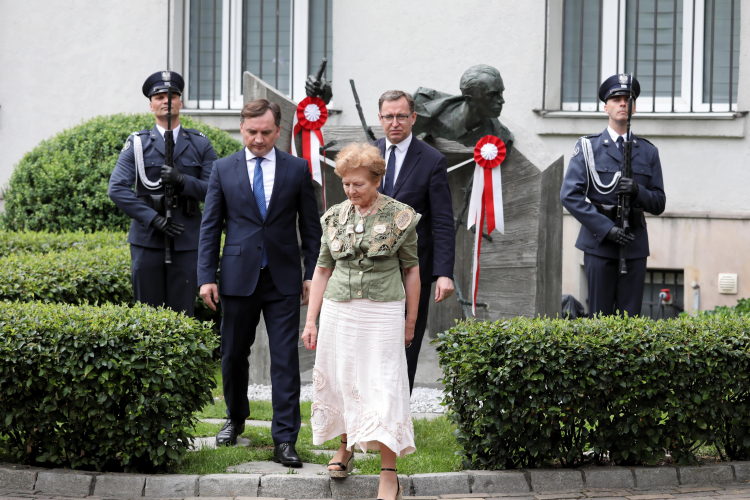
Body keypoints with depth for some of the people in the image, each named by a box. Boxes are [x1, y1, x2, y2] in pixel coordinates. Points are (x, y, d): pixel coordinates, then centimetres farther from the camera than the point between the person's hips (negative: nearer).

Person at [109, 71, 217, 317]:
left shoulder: (200, 145, 10)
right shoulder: (137, 144, 6)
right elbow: (117, 188, -4)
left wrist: (182, 181, -15)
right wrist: (153, 218, -14)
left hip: (187, 241, 1)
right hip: (147, 239, -1)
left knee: (182, 313, -1)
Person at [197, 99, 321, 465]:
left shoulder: (297, 169, 3)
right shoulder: (224, 170, 4)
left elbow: (310, 226, 7)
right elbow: (210, 227, 5)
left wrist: (312, 274, 0)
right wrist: (206, 277, -2)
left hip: (284, 281, -1)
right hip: (239, 277, 1)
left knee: (286, 360, -5)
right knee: (233, 354, 11)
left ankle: (284, 440, -5)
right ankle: (235, 418, 34)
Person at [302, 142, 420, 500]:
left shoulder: (400, 216, -3)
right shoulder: (335, 217, 7)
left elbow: (411, 269, 3)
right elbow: (323, 269, 11)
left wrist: (411, 320, 5)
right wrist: (310, 321, 8)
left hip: (382, 312, -4)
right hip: (338, 310, 4)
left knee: (382, 388, -7)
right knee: (339, 381, 9)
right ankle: (345, 447, 33)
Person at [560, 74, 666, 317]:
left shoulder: (648, 152, 13)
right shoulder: (587, 147, 5)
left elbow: (659, 203, 11)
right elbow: (569, 194, -5)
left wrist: (638, 191, -13)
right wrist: (606, 228, -14)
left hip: (635, 245, 2)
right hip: (599, 243, -2)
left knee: (630, 318, 0)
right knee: (600, 317, -3)